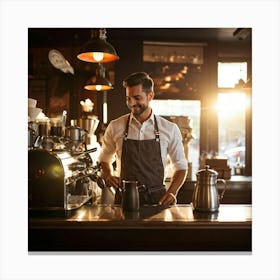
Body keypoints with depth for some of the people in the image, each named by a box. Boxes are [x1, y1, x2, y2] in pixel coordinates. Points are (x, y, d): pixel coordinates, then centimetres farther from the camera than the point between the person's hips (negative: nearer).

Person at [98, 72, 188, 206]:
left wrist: (172, 192, -4)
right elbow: (104, 160, 17)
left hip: (157, 199, 0)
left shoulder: (170, 129, 1)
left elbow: (181, 166, 10)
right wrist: (108, 176, -3)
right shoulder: (115, 127, 2)